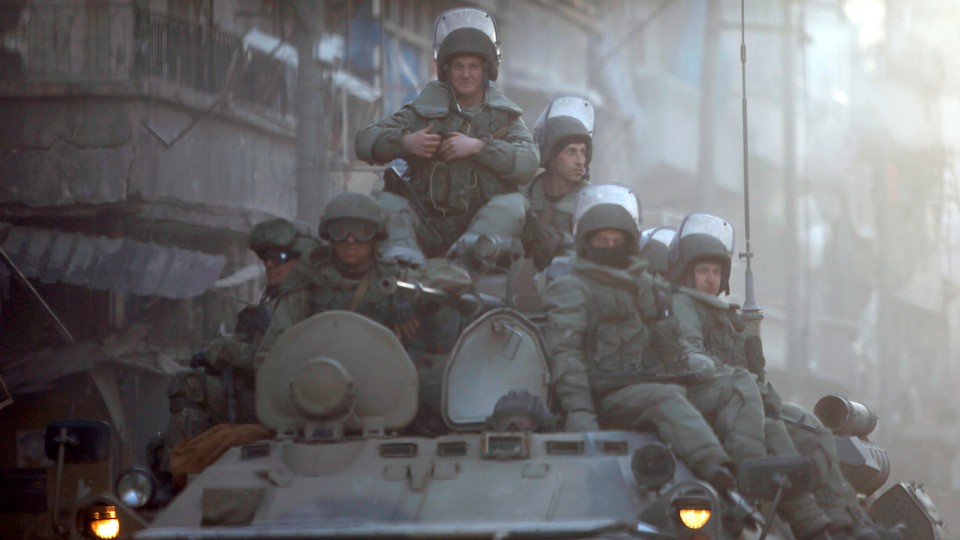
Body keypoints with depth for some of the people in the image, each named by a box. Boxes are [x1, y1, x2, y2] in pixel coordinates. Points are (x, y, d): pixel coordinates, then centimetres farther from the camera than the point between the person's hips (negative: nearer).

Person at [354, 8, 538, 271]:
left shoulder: (504, 116, 12)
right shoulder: (425, 109, 11)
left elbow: (529, 163, -7)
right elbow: (364, 141, 5)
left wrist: (479, 147, -17)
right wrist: (403, 141, -15)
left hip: (483, 220, -1)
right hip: (427, 225, 1)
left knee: (513, 203, -29)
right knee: (385, 201, -22)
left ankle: (471, 252, -58)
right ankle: (401, 255, -50)